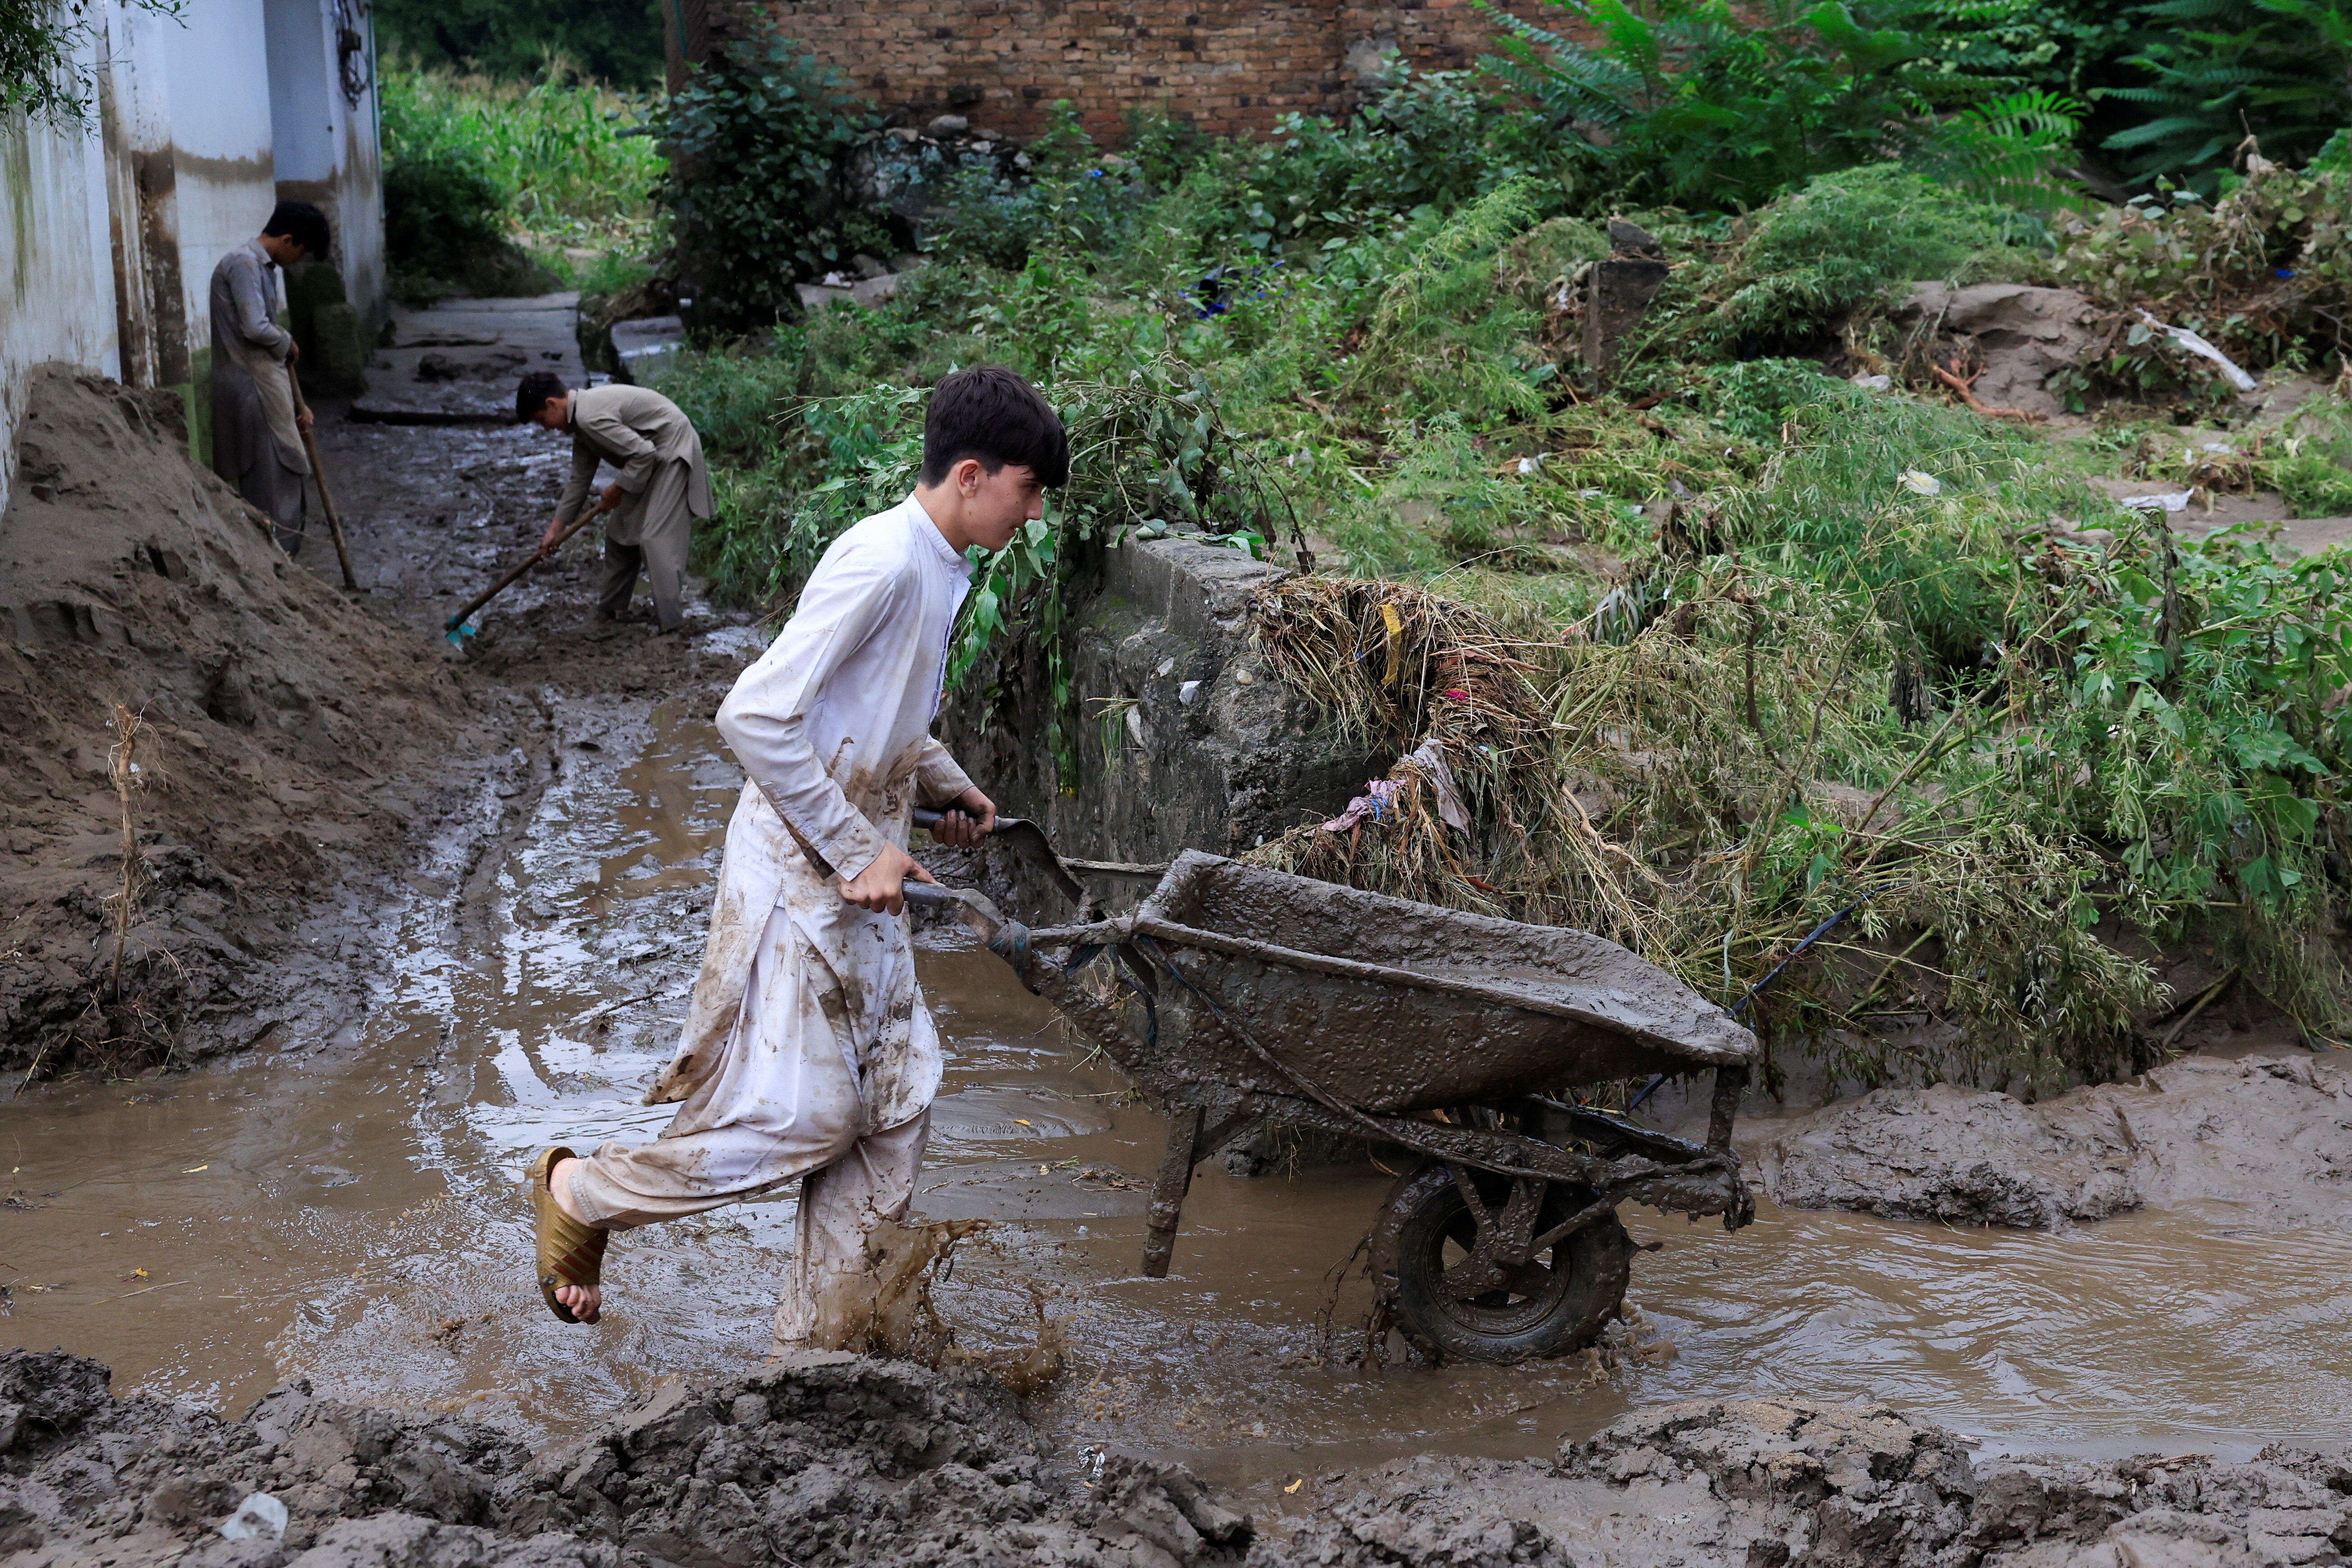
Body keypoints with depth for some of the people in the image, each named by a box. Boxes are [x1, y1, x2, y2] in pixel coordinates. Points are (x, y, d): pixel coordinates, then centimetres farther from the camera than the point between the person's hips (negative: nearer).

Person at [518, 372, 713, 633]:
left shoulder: (591, 417, -25)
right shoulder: (581, 419, 8)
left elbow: (644, 453, -27)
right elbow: (580, 480, 15)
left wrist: (617, 491, -13)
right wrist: (555, 528, 17)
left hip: (673, 452, -11)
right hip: (652, 455, 11)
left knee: (655, 536, -17)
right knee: (620, 533, 15)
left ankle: (671, 623, -16)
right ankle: (609, 611, 25)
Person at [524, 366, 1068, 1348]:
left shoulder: (940, 569, 11)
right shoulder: (883, 562, -20)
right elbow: (755, 716, -26)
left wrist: (942, 785, 12)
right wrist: (856, 850, -21)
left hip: (858, 877, 10)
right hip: (797, 872, -10)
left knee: (894, 1102, 7)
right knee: (801, 1115, -8)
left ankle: (822, 1346, 16)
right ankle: (579, 1194, 14)